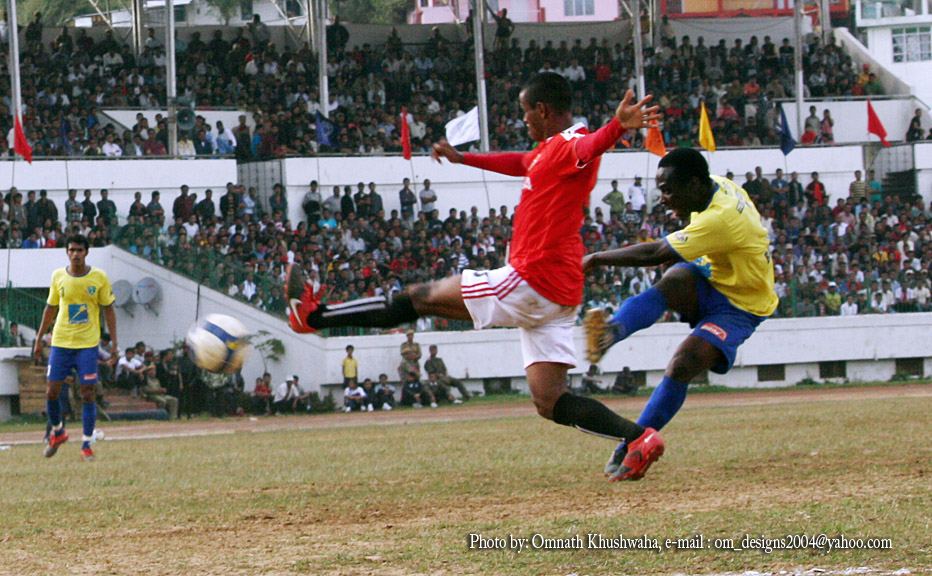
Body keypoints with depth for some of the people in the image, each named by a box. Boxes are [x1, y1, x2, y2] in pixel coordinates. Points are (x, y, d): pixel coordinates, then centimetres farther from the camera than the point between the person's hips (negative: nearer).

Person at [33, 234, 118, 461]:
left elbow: (108, 309, 3)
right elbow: (50, 308, 13)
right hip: (60, 341, 2)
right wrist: (39, 339, 13)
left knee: (88, 393, -6)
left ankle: (86, 445, 0)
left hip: (87, 343, -2)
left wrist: (113, 341, -4)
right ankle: (57, 432, 25)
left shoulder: (99, 277, -2)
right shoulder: (58, 277, 4)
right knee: (52, 391, 0)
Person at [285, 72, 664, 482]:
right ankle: (638, 438, -8)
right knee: (550, 402, 4)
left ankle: (315, 314, 13)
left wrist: (618, 126, -59)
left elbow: (591, 146, -37)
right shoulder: (550, 150, 19)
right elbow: (520, 164, 40)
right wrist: (461, 158, 50)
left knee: (424, 298, 3)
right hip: (559, 291, 9)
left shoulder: (569, 146, -12)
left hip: (532, 281, -9)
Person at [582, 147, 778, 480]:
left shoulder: (722, 218, -32)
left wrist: (597, 259, -23)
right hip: (705, 281, 8)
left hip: (738, 307, -8)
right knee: (670, 283, -29)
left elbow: (656, 254, -31)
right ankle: (612, 331, -56)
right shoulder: (715, 187, -2)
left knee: (681, 368, -26)